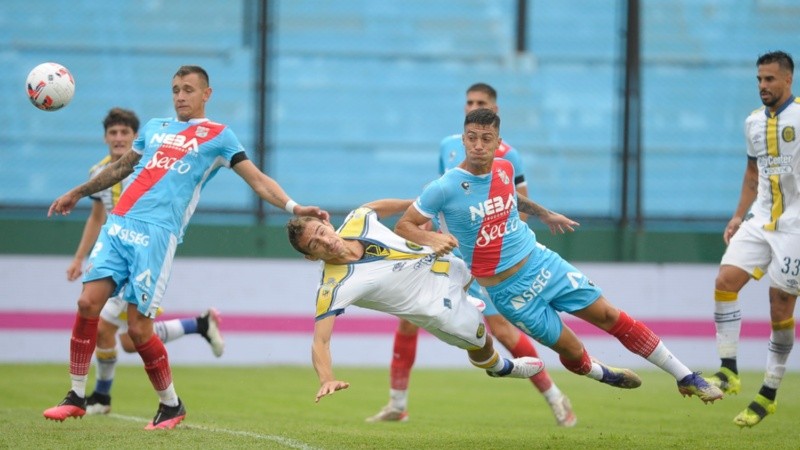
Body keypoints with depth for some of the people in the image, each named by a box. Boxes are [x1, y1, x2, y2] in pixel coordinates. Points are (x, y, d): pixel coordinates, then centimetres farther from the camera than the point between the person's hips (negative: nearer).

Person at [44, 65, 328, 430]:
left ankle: (171, 405, 10)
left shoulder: (217, 136, 8)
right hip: (118, 223, 5)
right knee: (88, 303, -9)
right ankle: (77, 396, 3)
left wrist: (293, 208, -12)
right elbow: (122, 167, 36)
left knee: (138, 327, -9)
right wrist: (77, 193, 43)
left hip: (157, 234, -5)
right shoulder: (155, 127, 22)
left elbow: (257, 180, 3)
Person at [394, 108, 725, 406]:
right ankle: (603, 374, 38)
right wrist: (431, 238, -34)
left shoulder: (504, 168, -2)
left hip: (541, 262, 4)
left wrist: (544, 214, 30)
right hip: (508, 290, -4)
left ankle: (687, 378, 9)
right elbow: (402, 226, -14)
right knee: (572, 351, 2)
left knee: (611, 317, 2)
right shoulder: (445, 188, -20)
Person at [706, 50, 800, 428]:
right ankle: (728, 372, -9)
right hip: (760, 221, 6)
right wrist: (739, 216, 14)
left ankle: (769, 393, 8)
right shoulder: (754, 122, 12)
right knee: (725, 281, -12)